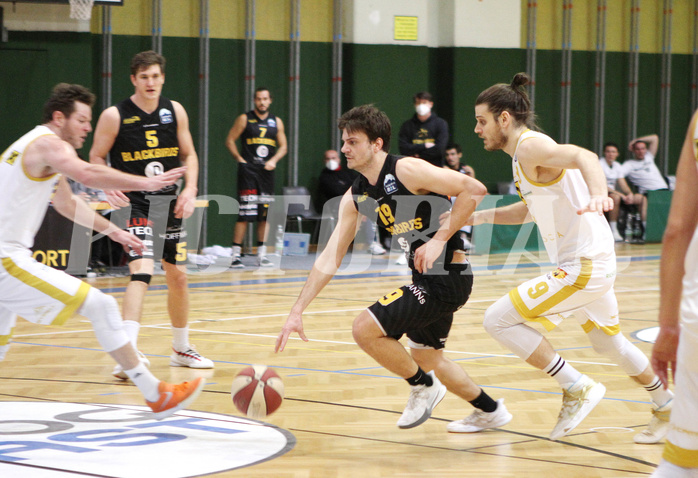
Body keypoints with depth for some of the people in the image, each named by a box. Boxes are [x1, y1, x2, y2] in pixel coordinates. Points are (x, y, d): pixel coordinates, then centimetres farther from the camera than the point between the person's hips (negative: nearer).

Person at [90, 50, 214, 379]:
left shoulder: (175, 111, 3)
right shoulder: (115, 116, -10)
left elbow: (188, 155, 12)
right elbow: (96, 158, -2)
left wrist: (190, 189, -4)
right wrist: (110, 189, -19)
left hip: (168, 202, 6)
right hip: (134, 204, -6)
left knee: (178, 275, 14)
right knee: (142, 271, -24)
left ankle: (181, 349, 33)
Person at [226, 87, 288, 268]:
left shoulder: (276, 122, 11)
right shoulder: (244, 119, 1)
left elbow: (283, 146, 12)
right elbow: (230, 140, 2)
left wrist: (274, 160, -5)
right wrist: (240, 159, -8)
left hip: (266, 171, 4)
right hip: (248, 171, -4)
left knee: (265, 215, 5)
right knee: (245, 214, -11)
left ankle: (262, 254, 12)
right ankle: (236, 255, -9)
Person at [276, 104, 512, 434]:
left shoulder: (406, 171, -17)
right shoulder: (355, 197, 7)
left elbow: (474, 190, -19)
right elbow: (330, 258, 7)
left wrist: (440, 238, -21)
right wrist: (297, 311, 1)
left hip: (448, 276, -9)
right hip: (425, 279, 9)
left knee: (365, 328, -16)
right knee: (426, 358, 24)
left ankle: (423, 387, 5)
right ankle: (490, 412, 43)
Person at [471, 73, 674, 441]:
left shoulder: (530, 146, -14)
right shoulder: (526, 152, 16)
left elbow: (584, 157, -33)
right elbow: (529, 210, 31)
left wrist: (597, 194, -53)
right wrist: (480, 216, 19)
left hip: (583, 267, -11)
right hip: (593, 263, 11)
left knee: (498, 320, -12)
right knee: (608, 341, 27)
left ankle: (578, 388, -5)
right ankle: (669, 410, 40)